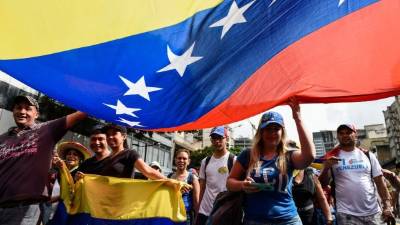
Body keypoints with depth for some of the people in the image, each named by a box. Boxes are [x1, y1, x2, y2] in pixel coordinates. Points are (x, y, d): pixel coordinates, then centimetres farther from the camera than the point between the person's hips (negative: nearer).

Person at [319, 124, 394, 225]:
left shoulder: (368, 155, 6)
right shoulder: (332, 156, -1)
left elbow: (380, 182, 7)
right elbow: (322, 184, -3)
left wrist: (387, 206, -2)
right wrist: (326, 167, -20)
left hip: (372, 212, 3)